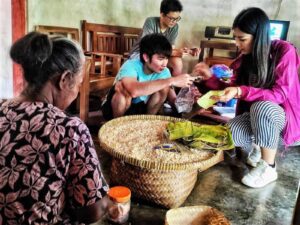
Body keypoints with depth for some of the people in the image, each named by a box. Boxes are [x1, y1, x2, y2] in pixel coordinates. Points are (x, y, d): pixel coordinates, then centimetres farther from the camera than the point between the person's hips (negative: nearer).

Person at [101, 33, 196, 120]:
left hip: (140, 108, 4)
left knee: (162, 89, -20)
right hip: (113, 108, -3)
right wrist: (171, 81, -52)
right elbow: (134, 91, -52)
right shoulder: (130, 66, -30)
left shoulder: (164, 72, -14)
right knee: (122, 86, -34)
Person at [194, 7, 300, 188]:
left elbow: (280, 94, -23)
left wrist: (241, 91, -34)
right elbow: (233, 90, 2)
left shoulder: (284, 51, -17)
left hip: (283, 113, -4)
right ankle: (255, 148, 10)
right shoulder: (245, 57, -2)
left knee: (262, 107, -39)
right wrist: (210, 77, -12)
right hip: (255, 113, 4)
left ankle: (268, 168, -18)